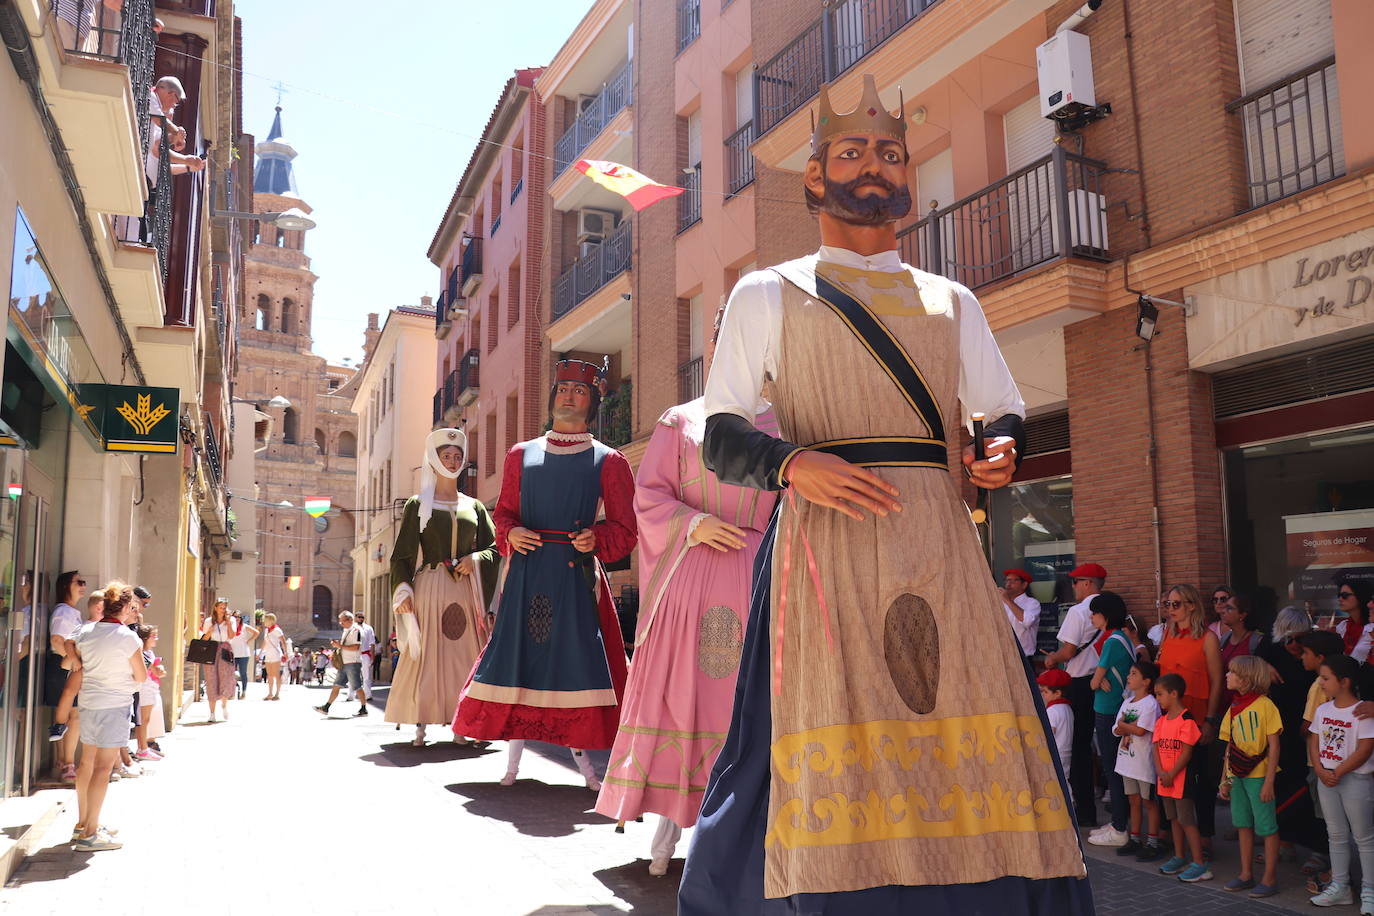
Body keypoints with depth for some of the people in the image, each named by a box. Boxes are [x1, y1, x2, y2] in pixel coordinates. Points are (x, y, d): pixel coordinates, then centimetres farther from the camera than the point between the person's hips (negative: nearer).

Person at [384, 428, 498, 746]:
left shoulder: (474, 506, 14)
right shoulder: (418, 505, 7)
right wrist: (403, 589, -12)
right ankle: (420, 726, -3)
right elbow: (401, 554, 2)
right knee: (426, 653, -6)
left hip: (465, 590, 3)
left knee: (464, 651, -1)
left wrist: (476, 558, -8)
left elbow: (495, 548, 13)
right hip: (430, 588, -2)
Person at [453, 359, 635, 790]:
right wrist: (511, 534, -6)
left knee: (576, 654, -5)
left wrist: (596, 539, -15)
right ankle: (513, 758, 11)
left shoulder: (607, 460, 6)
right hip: (527, 570, 2)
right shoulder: (521, 455, 14)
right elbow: (504, 512, 15)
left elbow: (624, 527, 4)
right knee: (518, 651, 1)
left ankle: (581, 756, 6)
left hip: (576, 573, -2)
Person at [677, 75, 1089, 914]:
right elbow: (721, 438, 5)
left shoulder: (951, 302, 21)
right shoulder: (767, 294, 11)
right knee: (838, 762, -7)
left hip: (940, 544, 3)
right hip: (826, 540, -3)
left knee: (970, 738, -4)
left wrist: (1002, 452, -3)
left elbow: (1005, 411, 21)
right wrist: (793, 463, -15)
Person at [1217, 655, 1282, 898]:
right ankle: (1246, 874, 23)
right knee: (1243, 824, 13)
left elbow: (1274, 746, -12)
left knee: (1266, 826, 1)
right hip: (1238, 775, 7)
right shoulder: (1233, 709, 9)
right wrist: (1225, 780, 11)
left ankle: (1270, 879, 10)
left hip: (1259, 774, -7)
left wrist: (1269, 781, -16)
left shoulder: (1265, 705, -11)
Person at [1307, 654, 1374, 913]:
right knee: (1336, 835, 14)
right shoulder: (1323, 710, 7)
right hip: (1326, 778, 7)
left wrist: (1338, 772, -17)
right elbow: (1313, 743, 7)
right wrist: (1320, 771, -8)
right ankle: (1339, 886, 24)